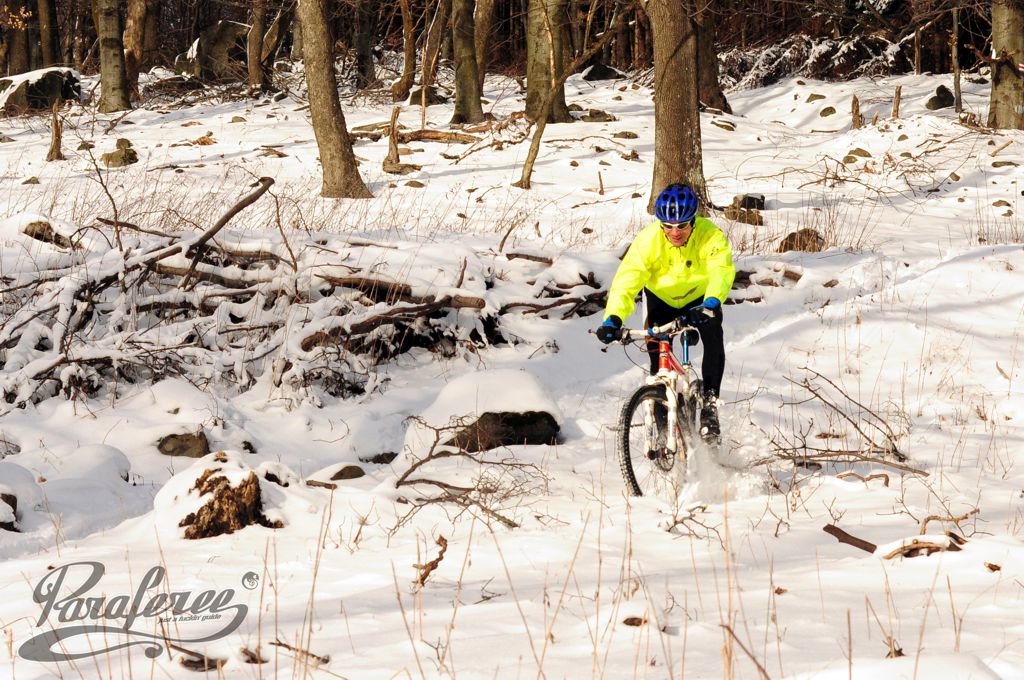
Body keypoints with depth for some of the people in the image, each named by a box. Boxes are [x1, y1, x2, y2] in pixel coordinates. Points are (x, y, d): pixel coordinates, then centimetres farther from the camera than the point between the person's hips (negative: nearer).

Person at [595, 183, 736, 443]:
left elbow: (722, 270, -46)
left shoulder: (710, 235, -31)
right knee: (658, 353, -11)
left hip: (699, 298, 0)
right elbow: (626, 280, -38)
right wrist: (613, 318, -53)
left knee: (713, 338, -23)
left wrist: (711, 303, -66)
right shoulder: (648, 239, -31)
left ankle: (710, 403, -10)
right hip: (661, 298, 0)